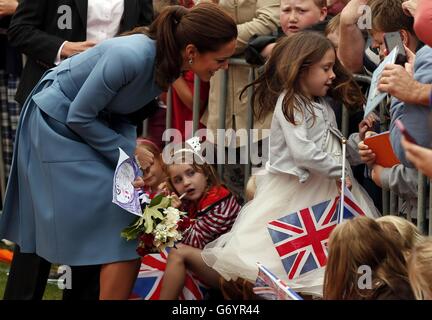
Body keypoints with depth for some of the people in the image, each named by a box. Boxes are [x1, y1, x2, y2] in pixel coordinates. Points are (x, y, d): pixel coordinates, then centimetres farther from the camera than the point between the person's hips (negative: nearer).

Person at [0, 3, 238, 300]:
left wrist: (131, 142, -11)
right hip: (59, 123, -8)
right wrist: (129, 151, -16)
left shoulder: (171, 62, -11)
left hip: (98, 120, 8)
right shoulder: (130, 57, -34)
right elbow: (79, 117, -23)